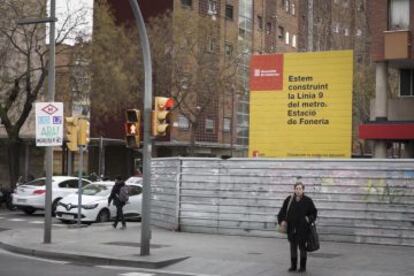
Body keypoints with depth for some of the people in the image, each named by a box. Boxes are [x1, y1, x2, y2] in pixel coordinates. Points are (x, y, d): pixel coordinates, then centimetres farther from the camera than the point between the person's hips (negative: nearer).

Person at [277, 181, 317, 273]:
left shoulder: (307, 200, -4)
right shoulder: (289, 200, 0)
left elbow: (314, 212, 6)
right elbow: (283, 211, 8)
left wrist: (309, 219, -11)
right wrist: (282, 220, -6)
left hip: (302, 228, -2)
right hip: (291, 228, 2)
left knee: (302, 246, 3)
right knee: (293, 246, 10)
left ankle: (303, 266, 15)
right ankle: (293, 266, 21)